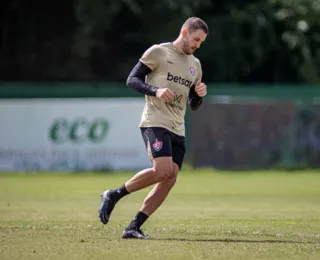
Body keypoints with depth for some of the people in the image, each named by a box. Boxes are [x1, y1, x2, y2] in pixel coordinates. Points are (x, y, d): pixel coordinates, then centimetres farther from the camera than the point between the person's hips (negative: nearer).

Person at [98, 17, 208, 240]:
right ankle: (113, 196, -6)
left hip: (177, 129, 7)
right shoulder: (158, 52, 0)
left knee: (169, 179, -6)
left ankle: (134, 228, -1)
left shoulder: (195, 65, 20)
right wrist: (155, 91, -19)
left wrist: (199, 95, 2)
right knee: (163, 169, -24)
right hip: (155, 123, -7)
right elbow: (132, 80, -4)